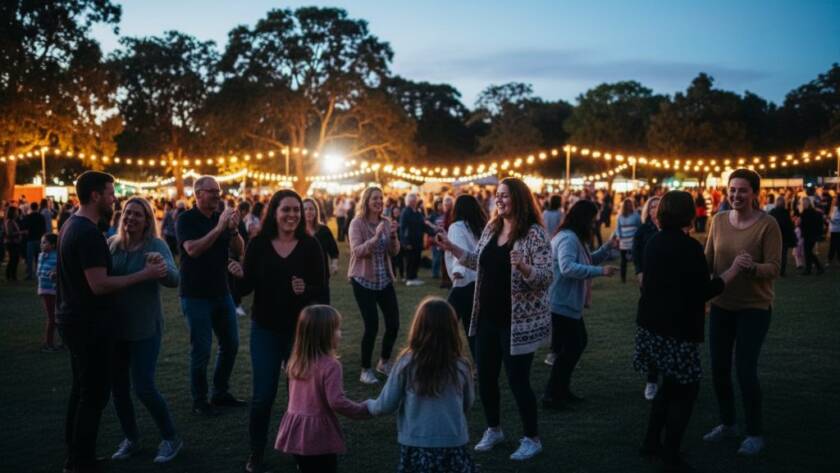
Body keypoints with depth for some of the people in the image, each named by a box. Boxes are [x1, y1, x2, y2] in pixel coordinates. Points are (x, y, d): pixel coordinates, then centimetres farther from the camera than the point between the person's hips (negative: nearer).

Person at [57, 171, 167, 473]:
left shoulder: (72, 225, 10)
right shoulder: (88, 233, -22)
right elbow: (99, 285, -27)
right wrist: (144, 275, -22)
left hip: (73, 320, 10)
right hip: (90, 324, -10)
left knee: (81, 389, 18)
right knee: (94, 394, -1)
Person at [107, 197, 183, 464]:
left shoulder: (156, 245, -10)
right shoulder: (111, 244, 2)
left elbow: (174, 280, -23)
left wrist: (162, 264, -43)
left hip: (145, 328, -4)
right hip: (114, 326, 5)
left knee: (143, 388, -6)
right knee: (118, 387, 11)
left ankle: (171, 438, 13)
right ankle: (130, 439, 30)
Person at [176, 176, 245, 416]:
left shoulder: (222, 217, 8)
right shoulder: (186, 219, -8)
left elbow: (238, 251, 3)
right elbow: (192, 249, -24)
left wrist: (234, 229, -15)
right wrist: (218, 228, -28)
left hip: (221, 292, 6)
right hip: (196, 295, -6)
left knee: (230, 344, 10)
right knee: (201, 350, -2)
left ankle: (220, 392, 25)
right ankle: (199, 400, 12)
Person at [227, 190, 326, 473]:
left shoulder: (310, 245, -8)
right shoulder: (259, 244, -5)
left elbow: (320, 288, -7)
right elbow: (246, 289, -3)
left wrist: (306, 289, -28)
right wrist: (239, 276, -24)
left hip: (300, 329, 0)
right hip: (265, 329, 0)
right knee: (263, 394, 5)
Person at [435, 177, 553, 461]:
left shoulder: (534, 233, -15)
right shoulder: (491, 228, 5)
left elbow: (547, 277, -19)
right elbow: (479, 263, 17)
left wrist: (523, 267, -36)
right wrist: (452, 248, 8)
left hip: (517, 321, -7)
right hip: (487, 318, 7)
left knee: (517, 380, 1)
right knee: (485, 377, 14)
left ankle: (532, 439, 20)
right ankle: (493, 429, 35)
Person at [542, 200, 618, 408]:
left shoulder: (574, 238, 15)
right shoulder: (567, 238, -20)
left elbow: (588, 261, 23)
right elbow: (567, 267, -34)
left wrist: (607, 247, 10)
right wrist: (601, 271, -36)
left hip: (570, 304, 11)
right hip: (562, 305, -11)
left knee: (578, 343, 19)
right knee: (568, 350, -5)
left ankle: (561, 390, 28)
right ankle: (551, 395, 5)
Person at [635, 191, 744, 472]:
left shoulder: (654, 242, 7)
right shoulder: (689, 246, -17)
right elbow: (704, 291, -18)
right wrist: (733, 271, -11)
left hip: (652, 323, 8)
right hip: (678, 328, -8)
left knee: (671, 384, 20)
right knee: (685, 388, 3)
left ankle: (652, 442, 24)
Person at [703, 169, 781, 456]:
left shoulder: (768, 224, -14)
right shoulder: (718, 220, 0)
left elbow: (774, 269, -17)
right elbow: (709, 259, 5)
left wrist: (752, 267, -37)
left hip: (754, 307, -5)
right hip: (721, 305, 5)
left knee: (745, 370, -5)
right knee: (719, 369, 11)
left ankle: (755, 433, 16)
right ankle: (727, 424, 32)